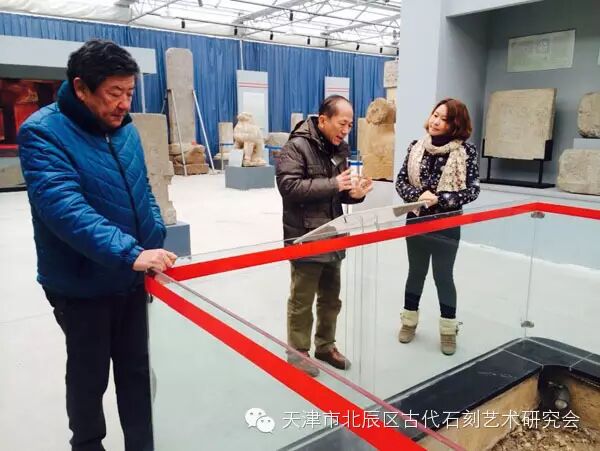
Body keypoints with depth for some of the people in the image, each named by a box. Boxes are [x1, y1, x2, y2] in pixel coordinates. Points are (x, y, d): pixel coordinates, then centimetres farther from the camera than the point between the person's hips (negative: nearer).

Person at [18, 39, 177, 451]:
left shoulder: (126, 129, 3)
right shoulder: (42, 133, -17)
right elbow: (65, 207, -31)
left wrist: (157, 242, 3)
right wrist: (129, 253, -41)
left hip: (134, 279, 6)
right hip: (83, 286, -5)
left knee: (137, 370, 17)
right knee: (89, 376, 14)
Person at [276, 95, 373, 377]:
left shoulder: (339, 149, 11)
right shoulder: (297, 146, -12)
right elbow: (288, 185, -23)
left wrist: (354, 194, -5)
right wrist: (332, 184, -24)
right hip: (305, 239, -7)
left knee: (331, 298, 18)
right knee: (302, 301, 6)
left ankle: (325, 345, 37)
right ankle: (298, 352, 23)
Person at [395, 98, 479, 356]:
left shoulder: (466, 151, -9)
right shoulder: (416, 147, -2)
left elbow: (472, 190, -11)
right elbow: (400, 181, -1)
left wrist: (439, 199, -21)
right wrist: (419, 195, -19)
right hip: (416, 220, 2)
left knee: (443, 275, 8)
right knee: (416, 272, 15)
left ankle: (448, 329, 27)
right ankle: (409, 321, 32)